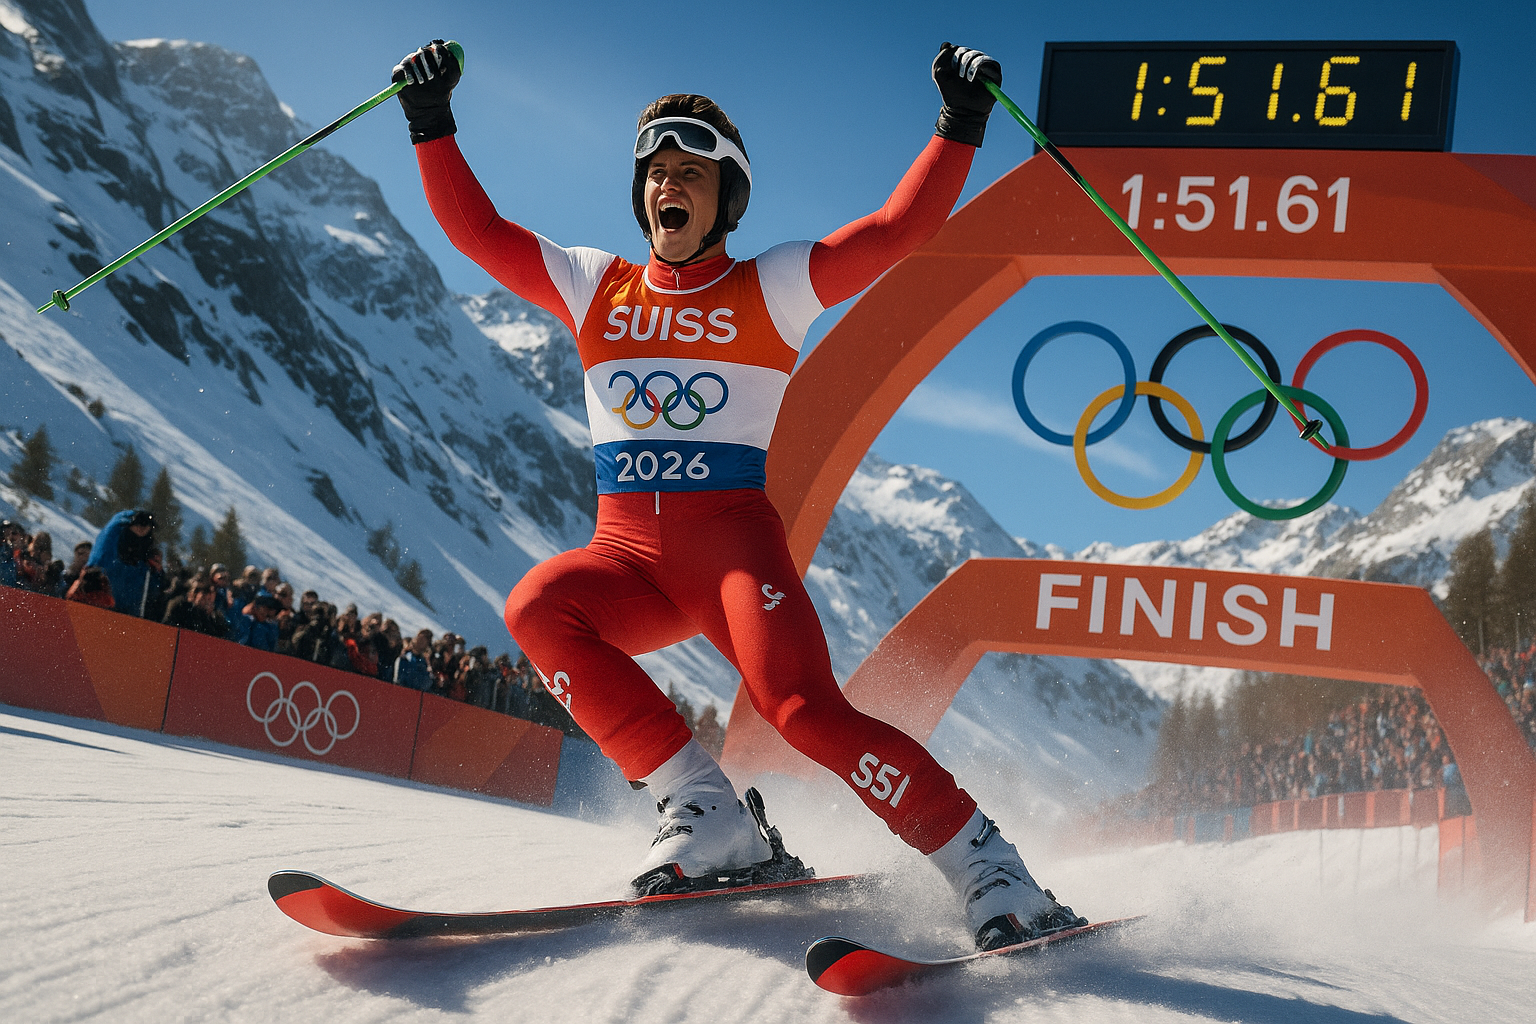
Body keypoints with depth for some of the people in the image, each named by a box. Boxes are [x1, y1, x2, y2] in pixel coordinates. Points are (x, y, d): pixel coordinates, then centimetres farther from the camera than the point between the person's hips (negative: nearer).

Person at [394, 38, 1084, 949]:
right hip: (628, 556, 4)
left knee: (806, 710, -26)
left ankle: (992, 875, -14)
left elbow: (900, 229, -3)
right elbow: (477, 229, 16)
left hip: (735, 542, -3)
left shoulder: (770, 290, 5)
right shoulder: (596, 287, 15)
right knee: (538, 606, -29)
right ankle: (708, 818, -24)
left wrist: (961, 123, -11)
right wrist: (432, 124, 11)